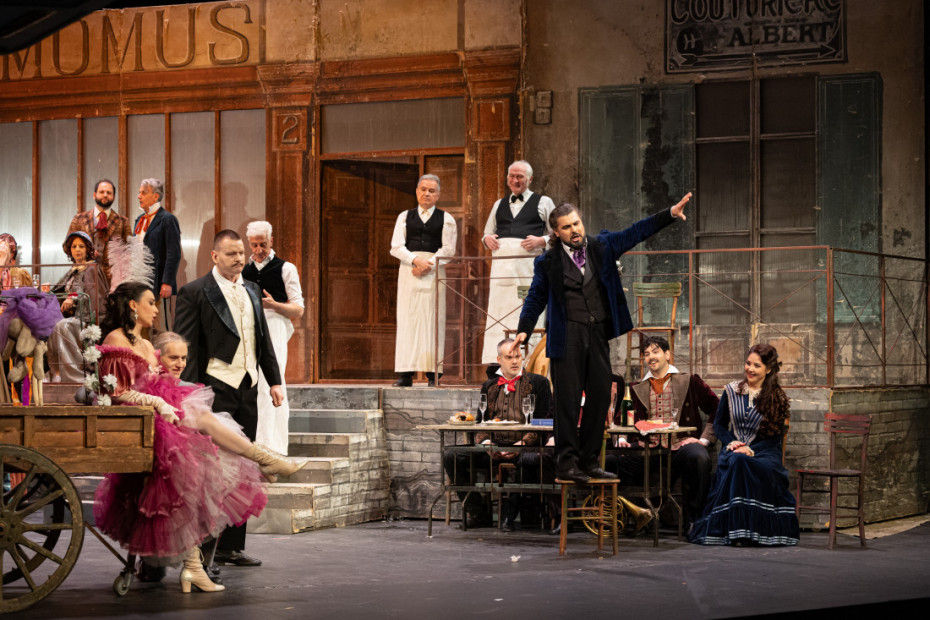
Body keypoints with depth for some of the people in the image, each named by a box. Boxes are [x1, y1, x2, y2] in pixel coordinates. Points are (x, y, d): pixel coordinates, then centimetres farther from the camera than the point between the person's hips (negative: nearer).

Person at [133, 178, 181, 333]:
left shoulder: (168, 219, -7)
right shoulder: (140, 220, 17)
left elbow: (174, 254, -12)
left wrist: (167, 283, -18)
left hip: (159, 285, -8)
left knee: (161, 329, -5)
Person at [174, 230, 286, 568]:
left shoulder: (252, 291, 17)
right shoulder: (194, 293, -4)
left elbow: (263, 340, 21)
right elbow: (186, 346, -8)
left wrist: (274, 380, 13)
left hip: (248, 388, 7)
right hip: (215, 388, -7)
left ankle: (232, 546, 14)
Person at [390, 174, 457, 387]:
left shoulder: (445, 219, 11)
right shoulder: (405, 216, 15)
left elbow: (448, 249, 1)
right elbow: (396, 247, 5)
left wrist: (428, 264, -13)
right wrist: (415, 260, -12)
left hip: (434, 271, -1)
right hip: (408, 270, 1)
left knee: (432, 319, -6)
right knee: (407, 319, -4)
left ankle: (433, 373, -7)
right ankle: (406, 374, -6)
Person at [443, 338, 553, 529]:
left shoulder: (538, 383, 11)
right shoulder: (489, 386, 22)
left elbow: (543, 422, 2)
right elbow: (481, 420, 18)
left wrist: (522, 444, -14)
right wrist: (485, 442, -5)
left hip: (524, 447, -4)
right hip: (494, 447, 4)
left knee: (535, 460, -40)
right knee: (451, 456, -18)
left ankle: (511, 509, -21)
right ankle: (477, 513, -10)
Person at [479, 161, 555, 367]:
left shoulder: (543, 202, 13)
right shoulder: (499, 205, 26)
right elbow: (487, 233, 31)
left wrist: (540, 241, -10)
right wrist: (487, 239, 8)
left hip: (528, 263, -4)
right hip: (501, 263, 4)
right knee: (498, 315, -4)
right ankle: (495, 365, -7)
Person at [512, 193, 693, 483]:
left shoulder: (602, 247, 9)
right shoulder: (548, 262, 3)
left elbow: (635, 232, 7)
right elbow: (536, 298, 7)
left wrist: (670, 213, -1)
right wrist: (524, 329, -4)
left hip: (598, 334, 4)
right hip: (568, 337, -4)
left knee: (600, 397, 5)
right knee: (568, 402, -4)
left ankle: (589, 461, 15)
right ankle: (567, 463, 1)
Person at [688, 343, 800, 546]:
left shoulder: (777, 398, 5)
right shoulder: (731, 391, 11)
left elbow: (776, 436, 2)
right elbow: (718, 424, 15)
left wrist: (751, 450, -14)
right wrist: (731, 442, -6)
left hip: (764, 451, -1)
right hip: (734, 449, 1)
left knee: (766, 468, -38)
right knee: (736, 462, -37)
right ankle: (736, 528, -37)